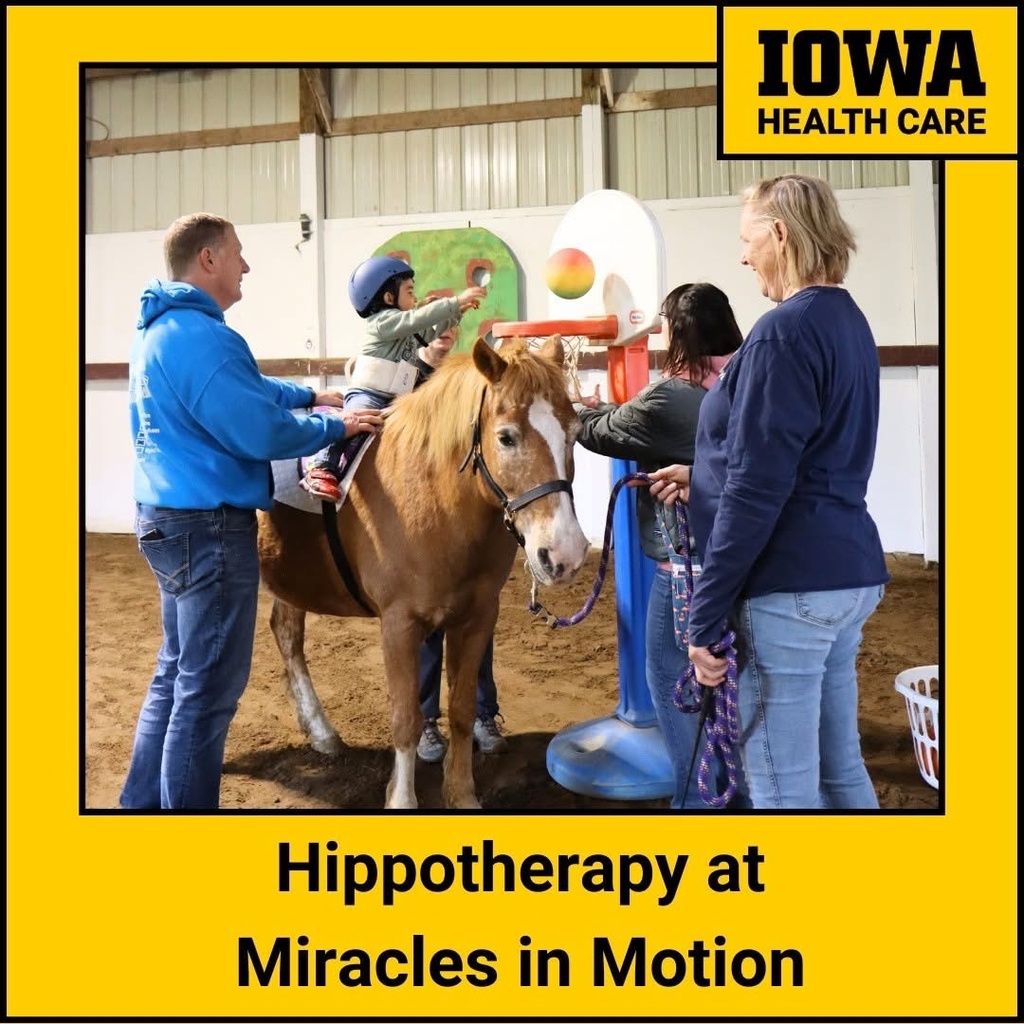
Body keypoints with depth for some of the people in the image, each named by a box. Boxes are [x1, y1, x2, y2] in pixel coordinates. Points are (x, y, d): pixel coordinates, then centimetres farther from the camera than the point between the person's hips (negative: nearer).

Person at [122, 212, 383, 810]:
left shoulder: (161, 330, 14)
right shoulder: (200, 335, -20)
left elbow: (244, 389, 26)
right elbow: (261, 431, -23)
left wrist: (310, 394, 21)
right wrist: (335, 426, -8)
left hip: (171, 519, 11)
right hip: (210, 527, -11)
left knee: (177, 671, 21)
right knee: (208, 688, 0)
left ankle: (143, 800, 32)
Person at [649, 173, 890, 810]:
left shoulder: (785, 331, -16)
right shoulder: (848, 321, 13)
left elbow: (757, 491, -20)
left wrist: (706, 615, -15)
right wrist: (704, 476, 18)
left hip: (791, 584, -10)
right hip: (849, 572, 10)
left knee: (783, 785, 2)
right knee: (839, 766, 19)